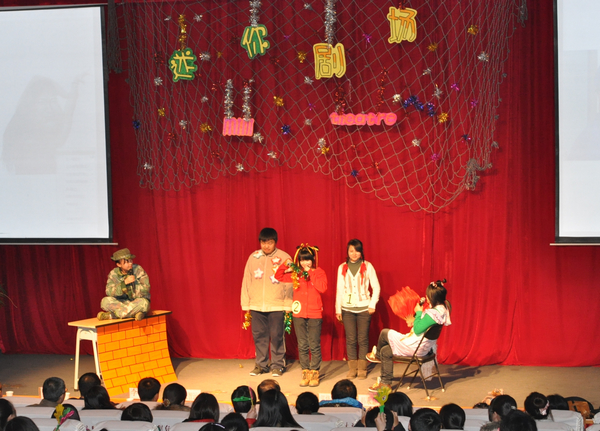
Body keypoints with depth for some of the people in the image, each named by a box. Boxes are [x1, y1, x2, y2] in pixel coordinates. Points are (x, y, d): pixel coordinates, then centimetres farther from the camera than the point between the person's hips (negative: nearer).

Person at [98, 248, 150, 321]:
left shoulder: (138, 270, -9)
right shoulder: (113, 274, -4)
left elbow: (146, 289, -12)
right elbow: (109, 292, -17)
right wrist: (124, 283, -28)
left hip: (137, 302, -1)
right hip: (122, 303, 2)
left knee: (144, 303, -36)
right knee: (105, 301, -24)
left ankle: (112, 315, -27)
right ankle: (135, 313, -27)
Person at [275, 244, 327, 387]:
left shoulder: (319, 273, 0)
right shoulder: (295, 273, 7)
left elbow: (322, 288, -16)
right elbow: (278, 277, 12)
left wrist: (310, 273, -16)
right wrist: (285, 265, -4)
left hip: (315, 314, -3)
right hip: (299, 314, 3)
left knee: (314, 345, -2)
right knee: (302, 345, 6)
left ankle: (314, 373, 5)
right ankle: (305, 372, 13)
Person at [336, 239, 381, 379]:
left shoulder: (367, 266, 2)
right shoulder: (342, 268, 8)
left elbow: (376, 287, 4)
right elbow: (339, 290, 11)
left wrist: (372, 304, -4)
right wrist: (338, 309, 8)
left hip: (364, 308, -1)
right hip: (347, 308, 1)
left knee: (363, 339, -1)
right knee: (350, 340, 0)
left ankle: (362, 369, 5)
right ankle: (352, 368, 6)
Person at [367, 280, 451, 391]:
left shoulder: (433, 313, -30)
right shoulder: (442, 309, 1)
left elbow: (417, 330, -22)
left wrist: (418, 312, -12)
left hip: (416, 347, -10)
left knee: (385, 333, 5)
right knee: (386, 351, 17)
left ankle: (377, 354, 36)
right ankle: (385, 382, 24)